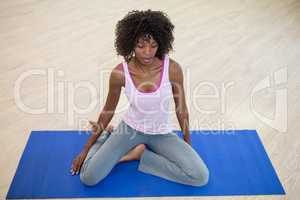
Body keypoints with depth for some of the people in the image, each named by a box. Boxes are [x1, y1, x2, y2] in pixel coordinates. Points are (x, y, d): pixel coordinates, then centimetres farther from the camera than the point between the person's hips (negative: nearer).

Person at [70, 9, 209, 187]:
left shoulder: (172, 68, -22)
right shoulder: (120, 73, -20)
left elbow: (181, 108, -6)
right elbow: (108, 111, -4)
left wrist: (188, 143, 6)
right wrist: (86, 149, 3)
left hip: (162, 133, 1)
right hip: (130, 129, -1)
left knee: (201, 177, -16)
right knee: (88, 177, -13)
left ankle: (140, 154, 1)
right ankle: (108, 135, 17)